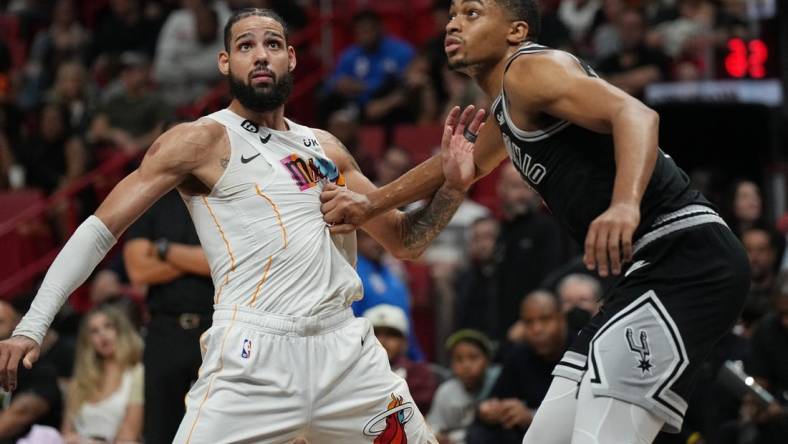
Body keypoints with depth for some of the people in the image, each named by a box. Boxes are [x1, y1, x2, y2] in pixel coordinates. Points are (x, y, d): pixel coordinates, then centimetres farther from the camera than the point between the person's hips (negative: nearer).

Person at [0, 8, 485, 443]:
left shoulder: (326, 150, 18)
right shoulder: (203, 141, 1)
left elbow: (404, 240, 23)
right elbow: (101, 229, -2)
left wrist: (453, 185, 3)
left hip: (346, 350, 5)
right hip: (254, 356, -5)